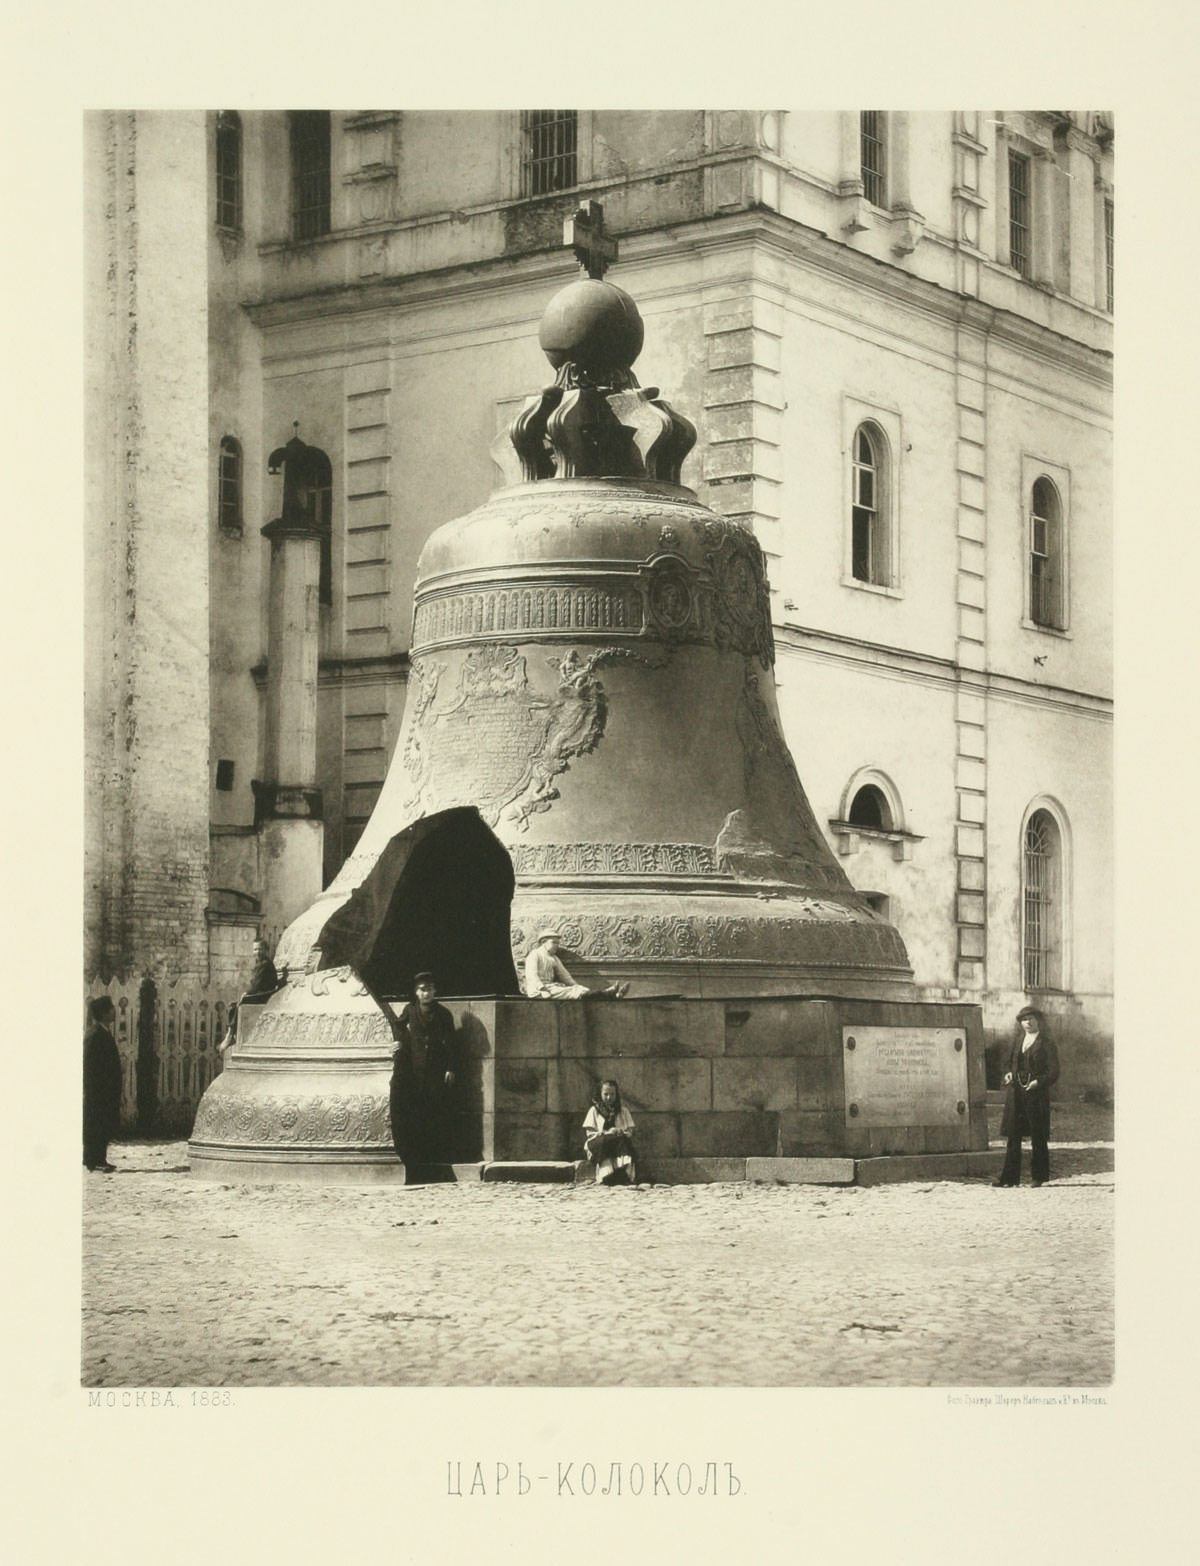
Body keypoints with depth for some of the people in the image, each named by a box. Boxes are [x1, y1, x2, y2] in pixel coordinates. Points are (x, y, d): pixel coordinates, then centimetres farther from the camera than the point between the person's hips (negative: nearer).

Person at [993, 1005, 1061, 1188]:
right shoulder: (1017, 1041, 14)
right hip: (1016, 1094, 5)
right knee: (1013, 1135, 4)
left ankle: (1038, 1176, 11)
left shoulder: (1046, 1043, -2)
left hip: (1036, 1094, -5)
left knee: (1038, 1137, 2)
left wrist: (1038, 1082, -20)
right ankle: (1009, 1176, 6)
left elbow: (1053, 1072, -6)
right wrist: (1008, 1075, 4)